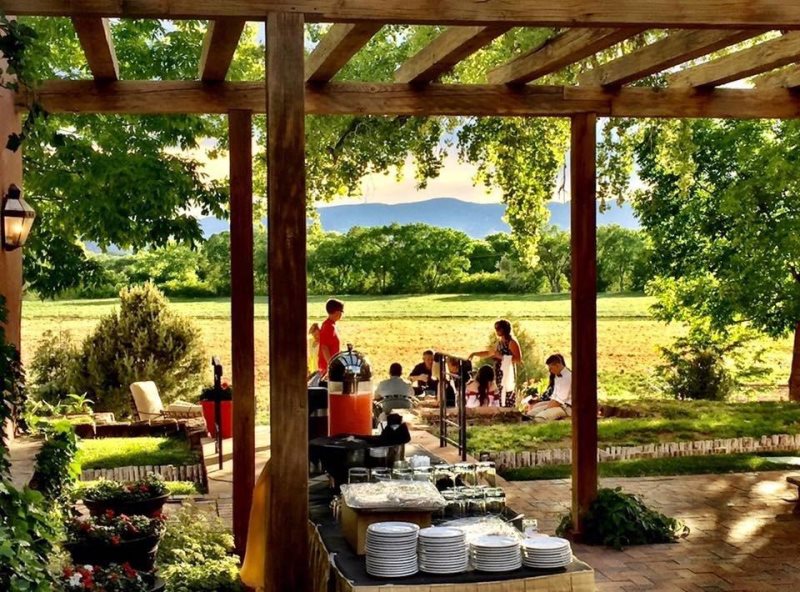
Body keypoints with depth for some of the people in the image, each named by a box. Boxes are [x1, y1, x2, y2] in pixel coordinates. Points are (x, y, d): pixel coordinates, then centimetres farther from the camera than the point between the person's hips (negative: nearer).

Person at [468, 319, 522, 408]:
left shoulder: (512, 342, -9)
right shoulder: (500, 342, 16)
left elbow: (518, 359, -17)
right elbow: (489, 353, 29)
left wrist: (502, 356, -17)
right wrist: (475, 353, 20)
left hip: (508, 375, -8)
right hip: (499, 375, 8)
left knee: (507, 402, -12)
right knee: (500, 400, 4)